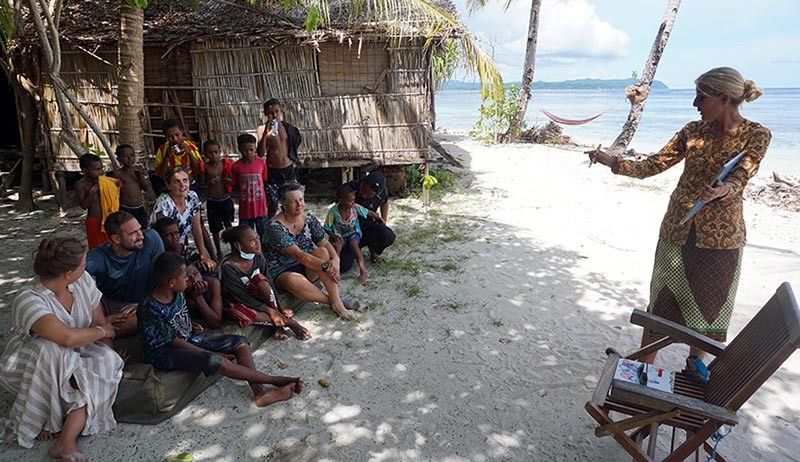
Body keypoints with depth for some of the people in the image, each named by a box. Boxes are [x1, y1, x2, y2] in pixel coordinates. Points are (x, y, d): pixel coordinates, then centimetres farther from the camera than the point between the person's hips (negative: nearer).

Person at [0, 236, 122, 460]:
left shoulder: (83, 281, -10)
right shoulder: (28, 301, -28)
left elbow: (101, 322, -3)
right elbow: (67, 337, -42)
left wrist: (107, 361, -13)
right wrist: (101, 331, -23)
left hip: (74, 362, 5)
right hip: (31, 371, -4)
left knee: (107, 360, -25)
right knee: (51, 348, -35)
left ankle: (67, 441, -29)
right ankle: (41, 421, -14)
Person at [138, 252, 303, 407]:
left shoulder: (176, 293, -3)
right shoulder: (149, 311, -26)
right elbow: (175, 342, -21)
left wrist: (190, 324, -1)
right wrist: (212, 353, -17)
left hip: (189, 338, 9)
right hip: (164, 352, -8)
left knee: (240, 342, -8)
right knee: (216, 361, -33)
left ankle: (259, 392, -24)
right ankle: (275, 380, -26)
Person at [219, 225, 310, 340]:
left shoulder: (258, 257, -13)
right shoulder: (228, 266, -28)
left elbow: (269, 284, -7)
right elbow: (241, 296, -25)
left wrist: (280, 307, -17)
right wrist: (269, 310, -28)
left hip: (252, 294, 4)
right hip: (234, 302, -4)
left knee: (260, 279, -30)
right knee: (249, 315, -39)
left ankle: (279, 324, -24)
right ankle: (288, 322, -21)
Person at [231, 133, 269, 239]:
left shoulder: (261, 162, -6)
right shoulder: (236, 166, -5)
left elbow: (265, 181, 2)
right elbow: (235, 185, 5)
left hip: (260, 206, 0)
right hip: (245, 207, 0)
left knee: (263, 233, 12)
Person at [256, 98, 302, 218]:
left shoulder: (288, 127, 2)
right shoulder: (262, 129, -7)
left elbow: (298, 139, 20)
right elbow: (260, 153, -17)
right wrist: (265, 133, -26)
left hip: (289, 170, 3)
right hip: (272, 171, -3)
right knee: (273, 204, 0)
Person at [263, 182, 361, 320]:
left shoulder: (309, 219, -1)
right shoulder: (275, 226, -20)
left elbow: (325, 243, -10)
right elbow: (298, 255, -28)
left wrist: (335, 259, -31)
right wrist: (325, 266, -34)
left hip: (307, 269, 5)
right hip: (282, 273, -5)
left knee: (322, 252, -27)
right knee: (293, 281, -41)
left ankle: (337, 302, -32)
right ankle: (334, 301, -26)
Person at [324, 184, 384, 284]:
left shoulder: (355, 207, -13)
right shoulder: (333, 211, -17)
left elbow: (370, 213, 1)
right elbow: (327, 228, -8)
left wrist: (381, 219, 9)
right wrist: (334, 236, -24)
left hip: (353, 233, 1)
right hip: (340, 236, 0)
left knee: (353, 244, -32)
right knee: (337, 245, -34)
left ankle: (364, 271, -32)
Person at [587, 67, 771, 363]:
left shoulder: (756, 136, -6)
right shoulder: (693, 131, 3)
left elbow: (739, 178, -19)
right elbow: (654, 165, 2)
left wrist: (721, 191, -40)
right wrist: (613, 162, -9)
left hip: (720, 237, -2)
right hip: (677, 229, 2)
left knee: (708, 306, 10)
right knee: (662, 301, 6)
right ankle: (643, 366, 18)